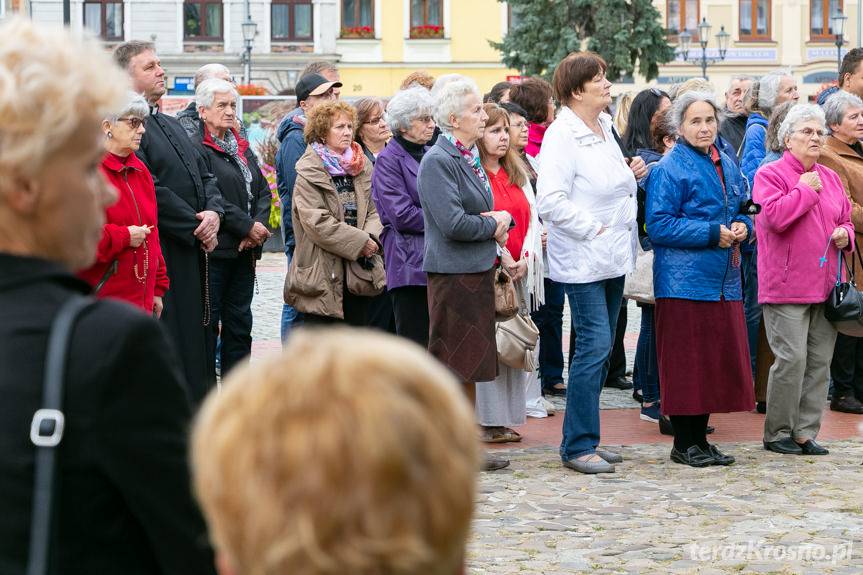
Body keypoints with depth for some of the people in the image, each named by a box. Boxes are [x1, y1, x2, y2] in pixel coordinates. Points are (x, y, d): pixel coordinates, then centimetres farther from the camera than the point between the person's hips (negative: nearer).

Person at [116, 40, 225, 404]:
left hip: (195, 250, 9)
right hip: (162, 255, -9)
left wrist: (214, 212, -2)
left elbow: (205, 175, 18)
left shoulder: (171, 125, 18)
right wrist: (197, 228, -13)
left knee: (199, 338, 12)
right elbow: (152, 192, -19)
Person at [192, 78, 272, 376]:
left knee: (239, 324, 11)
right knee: (208, 323, -4)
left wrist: (259, 224, -4)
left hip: (245, 250, 8)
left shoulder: (242, 146, 18)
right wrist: (248, 226, -16)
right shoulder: (196, 147, -9)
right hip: (214, 250, -8)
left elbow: (262, 190, 14)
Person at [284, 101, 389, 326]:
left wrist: (371, 237, -11)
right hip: (322, 276, -6)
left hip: (360, 272, 6)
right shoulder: (309, 173, -6)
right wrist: (360, 241, -16)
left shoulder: (361, 168, 14)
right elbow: (316, 221, -15)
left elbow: (374, 210, 11)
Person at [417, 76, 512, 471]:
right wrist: (493, 224, -7)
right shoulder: (437, 161, -15)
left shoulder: (469, 157, 13)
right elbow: (453, 223, -23)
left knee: (470, 364, 13)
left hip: (478, 272, 9)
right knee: (451, 364, -4)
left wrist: (495, 225, 1)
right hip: (453, 275, -9)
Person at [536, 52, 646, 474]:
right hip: (583, 260, -9)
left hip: (613, 258, 9)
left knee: (601, 348, 11)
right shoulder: (562, 135, -15)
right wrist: (593, 229, -19)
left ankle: (584, 440, 19)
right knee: (594, 345, -11)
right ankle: (577, 446, -5)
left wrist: (632, 176, 9)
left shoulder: (604, 128, 13)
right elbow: (551, 200, -22)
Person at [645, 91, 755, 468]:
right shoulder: (669, 170, -8)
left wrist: (741, 226, 1)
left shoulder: (727, 166, 15)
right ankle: (684, 444, 4)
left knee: (717, 361, 8)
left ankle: (699, 439, 17)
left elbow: (742, 210, 25)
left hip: (723, 281, 7)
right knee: (685, 364, -4)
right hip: (684, 279, -7)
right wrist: (712, 234, -16)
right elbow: (658, 225, -14)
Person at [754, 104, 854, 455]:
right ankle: (777, 433, 2)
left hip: (826, 286, 7)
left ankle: (805, 432, 12)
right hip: (786, 287, -7)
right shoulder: (770, 174, -3)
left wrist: (845, 234, 4)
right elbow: (775, 216, -20)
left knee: (820, 360, 5)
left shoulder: (830, 178, 17)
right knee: (792, 357, -9)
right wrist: (805, 189, -10)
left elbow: (845, 219, 27)